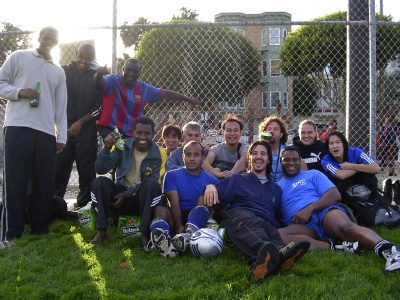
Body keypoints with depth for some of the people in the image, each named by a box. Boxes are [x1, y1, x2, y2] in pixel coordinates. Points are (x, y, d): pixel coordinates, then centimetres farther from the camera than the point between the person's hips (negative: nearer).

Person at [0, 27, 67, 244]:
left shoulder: (58, 72, 20)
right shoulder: (18, 58, 10)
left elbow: (61, 106, 17)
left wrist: (62, 136, 10)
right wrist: (19, 92, -12)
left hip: (46, 132, 4)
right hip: (18, 127, -4)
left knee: (44, 183, 3)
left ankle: (40, 227, 13)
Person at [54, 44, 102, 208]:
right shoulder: (64, 71, 7)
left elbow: (99, 107, 3)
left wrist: (80, 122, -5)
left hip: (86, 129, 0)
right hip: (63, 127, 0)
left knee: (86, 168, 0)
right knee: (59, 168, -2)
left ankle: (84, 204, 8)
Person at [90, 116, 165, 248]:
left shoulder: (157, 154, -6)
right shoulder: (123, 146, -3)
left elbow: (150, 183, -11)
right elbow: (100, 169, -10)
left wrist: (127, 194, -20)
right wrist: (107, 148, -27)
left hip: (142, 199, -2)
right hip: (120, 192, 2)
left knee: (152, 184, -32)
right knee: (99, 181, -23)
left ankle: (145, 233, -30)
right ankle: (102, 231, -20)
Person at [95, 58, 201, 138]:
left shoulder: (144, 89, 7)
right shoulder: (113, 81, -7)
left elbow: (166, 94, 14)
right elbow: (100, 83, -28)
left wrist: (189, 99, 17)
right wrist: (99, 74, -53)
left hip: (131, 134, 5)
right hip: (109, 130, -5)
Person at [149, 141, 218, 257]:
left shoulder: (211, 180, 11)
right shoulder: (172, 175, 10)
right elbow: (174, 203, -4)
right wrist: (179, 226, -21)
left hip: (199, 219, 0)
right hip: (176, 218, 0)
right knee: (160, 209, -30)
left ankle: (189, 235, -53)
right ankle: (162, 238, -62)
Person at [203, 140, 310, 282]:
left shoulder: (276, 189, 36)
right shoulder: (237, 180, 27)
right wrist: (210, 186, -12)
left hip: (266, 224, 3)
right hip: (239, 216, -2)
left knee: (273, 233, -36)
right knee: (251, 224, -40)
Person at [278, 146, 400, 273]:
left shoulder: (312, 174, 21)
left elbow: (335, 195, 6)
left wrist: (309, 208, -9)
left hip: (324, 211, -1)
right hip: (301, 225, 1)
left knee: (345, 226, -37)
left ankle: (388, 250, -60)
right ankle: (330, 247, -37)